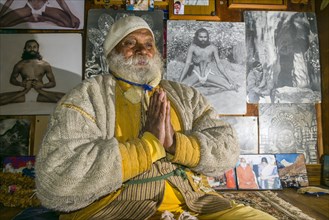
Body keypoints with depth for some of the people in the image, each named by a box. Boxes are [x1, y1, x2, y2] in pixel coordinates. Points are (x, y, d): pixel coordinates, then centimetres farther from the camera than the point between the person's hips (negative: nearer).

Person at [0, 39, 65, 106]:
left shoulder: (45, 65, 3)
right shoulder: (19, 65, 4)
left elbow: (53, 83, 7)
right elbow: (12, 79, 17)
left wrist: (42, 85, -12)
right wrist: (20, 84, -5)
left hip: (39, 94, 1)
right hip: (24, 94, 0)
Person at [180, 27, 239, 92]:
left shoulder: (213, 48, -1)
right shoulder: (192, 47, -5)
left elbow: (218, 64, 3)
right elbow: (187, 64, -4)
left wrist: (228, 78, -2)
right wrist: (180, 80, -9)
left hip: (209, 74, 1)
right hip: (196, 75, 0)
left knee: (229, 86, -20)